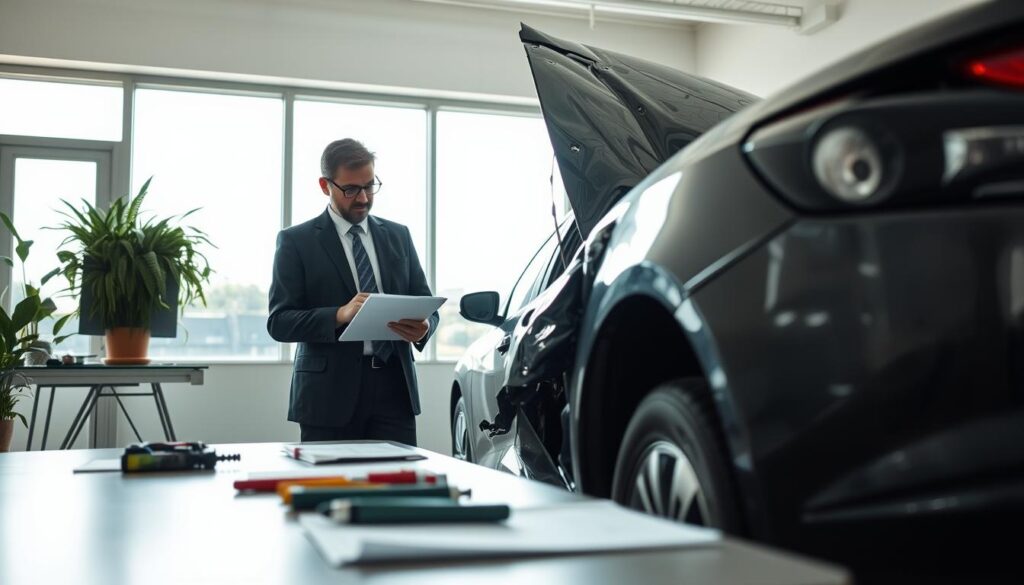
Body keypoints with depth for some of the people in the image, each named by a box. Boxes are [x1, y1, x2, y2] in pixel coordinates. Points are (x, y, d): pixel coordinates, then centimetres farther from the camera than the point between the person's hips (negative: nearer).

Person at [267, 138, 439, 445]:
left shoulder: (398, 236, 14)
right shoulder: (296, 241, 3)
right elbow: (279, 322, -4)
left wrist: (423, 327, -10)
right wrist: (339, 316, -21)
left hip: (394, 388, 3)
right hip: (329, 395, -3)